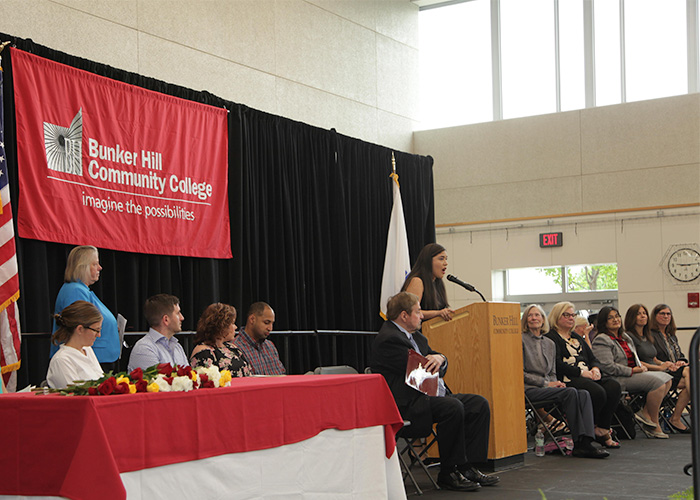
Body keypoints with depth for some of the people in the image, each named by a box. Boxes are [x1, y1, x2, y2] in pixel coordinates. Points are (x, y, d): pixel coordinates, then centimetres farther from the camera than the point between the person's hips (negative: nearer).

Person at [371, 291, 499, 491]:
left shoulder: (416, 336, 20)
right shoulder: (388, 339, -12)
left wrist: (439, 359, -6)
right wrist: (434, 363, 5)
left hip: (430, 395, 11)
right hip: (405, 404, -11)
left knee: (480, 405, -3)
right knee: (453, 407, -32)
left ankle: (467, 466, -5)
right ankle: (448, 473, -20)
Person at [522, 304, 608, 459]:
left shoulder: (550, 343, 21)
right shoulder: (521, 340, 1)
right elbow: (520, 373, -5)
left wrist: (556, 382, -2)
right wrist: (546, 383, -11)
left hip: (548, 387, 6)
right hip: (530, 390, -6)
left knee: (584, 394, -21)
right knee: (570, 392, -29)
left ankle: (585, 442, -35)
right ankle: (579, 444, -31)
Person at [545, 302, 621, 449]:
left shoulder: (577, 337, 28)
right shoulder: (551, 337, 0)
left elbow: (593, 358, 24)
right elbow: (557, 364, -12)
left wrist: (595, 368, 0)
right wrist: (581, 372, -16)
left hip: (587, 376, 8)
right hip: (567, 379, -8)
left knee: (614, 386, -19)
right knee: (597, 392, -32)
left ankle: (602, 430, -16)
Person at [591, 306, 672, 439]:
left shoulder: (625, 337, 21)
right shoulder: (601, 340, -9)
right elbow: (608, 367, -19)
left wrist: (641, 366, 4)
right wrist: (633, 371, -15)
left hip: (633, 373, 10)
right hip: (617, 380, -10)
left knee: (666, 379, -4)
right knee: (658, 382, -23)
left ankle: (645, 413, -8)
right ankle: (654, 424, -12)